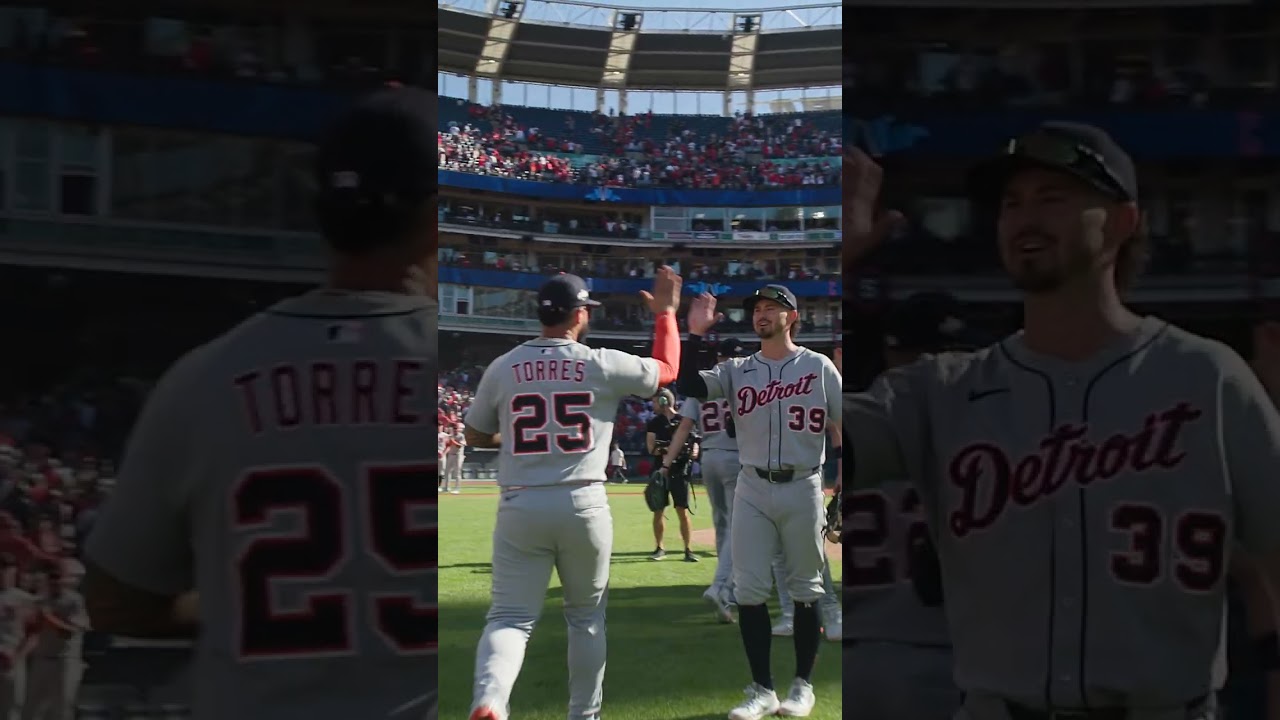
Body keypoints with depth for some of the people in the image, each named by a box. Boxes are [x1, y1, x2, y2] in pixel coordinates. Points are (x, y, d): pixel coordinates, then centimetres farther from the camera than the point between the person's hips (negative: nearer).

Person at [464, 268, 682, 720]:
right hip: (584, 507, -1)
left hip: (520, 508, 1)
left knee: (511, 615, 0)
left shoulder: (502, 368, 2)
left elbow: (475, 436, 14)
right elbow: (667, 370, 13)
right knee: (586, 617, 17)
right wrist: (666, 313, 25)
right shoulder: (604, 365, -3)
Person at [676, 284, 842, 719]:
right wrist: (696, 334, -15)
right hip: (753, 490, 2)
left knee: (805, 589, 5)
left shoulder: (818, 367, 1)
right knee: (749, 590, 0)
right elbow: (687, 386, -7)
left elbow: (842, 424, 1)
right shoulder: (736, 370, 6)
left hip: (803, 489, -2)